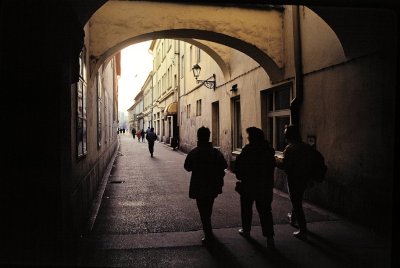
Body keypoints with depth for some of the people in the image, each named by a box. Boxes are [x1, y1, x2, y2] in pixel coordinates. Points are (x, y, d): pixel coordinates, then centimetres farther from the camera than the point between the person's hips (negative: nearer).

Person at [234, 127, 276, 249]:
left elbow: (239, 166, -15)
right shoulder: (268, 150, 0)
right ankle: (269, 237, 0)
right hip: (266, 185, 4)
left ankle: (246, 230, 32)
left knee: (246, 208, 17)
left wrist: (240, 176, 2)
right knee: (265, 210, 6)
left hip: (249, 185, -4)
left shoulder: (248, 150, -17)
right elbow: (272, 166, 8)